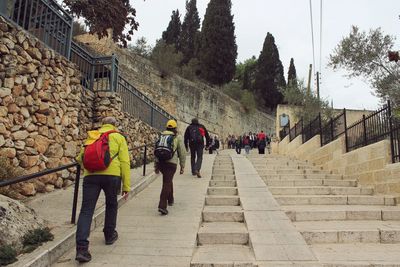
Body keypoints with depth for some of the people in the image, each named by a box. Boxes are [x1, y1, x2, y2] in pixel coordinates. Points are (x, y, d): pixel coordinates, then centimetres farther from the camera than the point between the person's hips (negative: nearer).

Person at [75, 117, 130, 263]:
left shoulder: (91, 136, 20)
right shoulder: (118, 137, 10)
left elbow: (80, 158, 22)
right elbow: (124, 162, 2)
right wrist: (126, 186, 4)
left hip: (91, 175, 2)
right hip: (111, 175, -1)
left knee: (86, 210, 2)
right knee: (111, 205, 22)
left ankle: (81, 247, -8)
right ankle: (109, 235, 36)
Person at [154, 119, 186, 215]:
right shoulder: (178, 137, 5)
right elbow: (182, 153, 4)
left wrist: (156, 166, 22)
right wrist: (182, 166, 11)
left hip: (160, 162, 5)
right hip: (171, 162, -5)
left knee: (168, 180, 25)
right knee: (167, 183, -4)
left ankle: (170, 199, 40)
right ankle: (162, 206, -13)